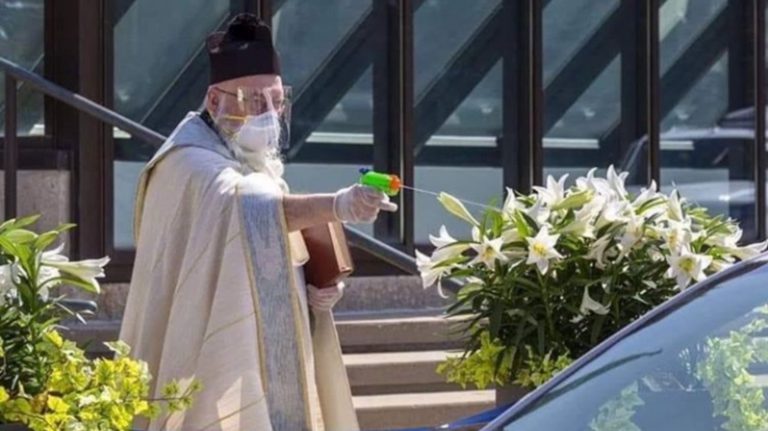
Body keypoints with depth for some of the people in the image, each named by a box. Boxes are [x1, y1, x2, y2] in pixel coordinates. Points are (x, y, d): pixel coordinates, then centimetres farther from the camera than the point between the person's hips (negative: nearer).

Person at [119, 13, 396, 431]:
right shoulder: (190, 165, -14)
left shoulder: (257, 169, 16)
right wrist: (335, 206, -48)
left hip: (263, 375, 9)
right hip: (214, 381, -9)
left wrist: (314, 291, 0)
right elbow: (246, 208, -34)